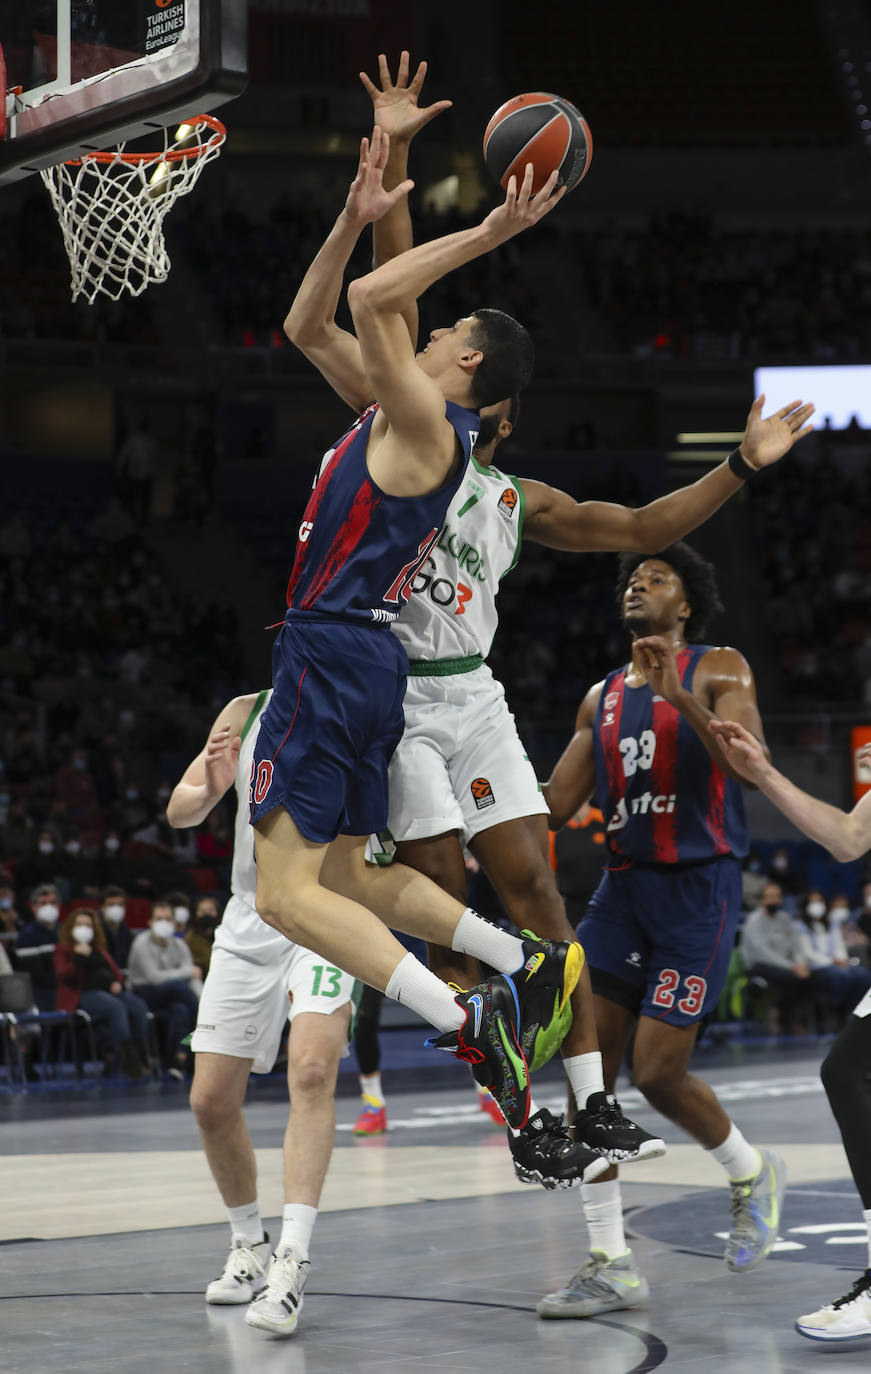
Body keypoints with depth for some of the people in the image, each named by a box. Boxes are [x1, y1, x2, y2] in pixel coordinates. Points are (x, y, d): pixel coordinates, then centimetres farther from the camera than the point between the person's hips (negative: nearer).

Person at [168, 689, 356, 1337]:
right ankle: (249, 1245, 25)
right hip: (251, 922, 4)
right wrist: (205, 785, -21)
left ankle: (292, 1260, -30)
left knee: (312, 1072, -27)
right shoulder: (247, 713, 4)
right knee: (211, 1100, 4)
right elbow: (181, 813, 2)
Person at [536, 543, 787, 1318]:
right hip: (625, 884, 6)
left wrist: (679, 697, -28)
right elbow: (554, 806, 15)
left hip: (698, 887, -6)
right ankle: (611, 1264, -1)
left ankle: (752, 1173, 21)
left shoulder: (719, 671, -2)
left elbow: (749, 765, -19)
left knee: (658, 1073, -10)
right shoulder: (602, 698, 16)